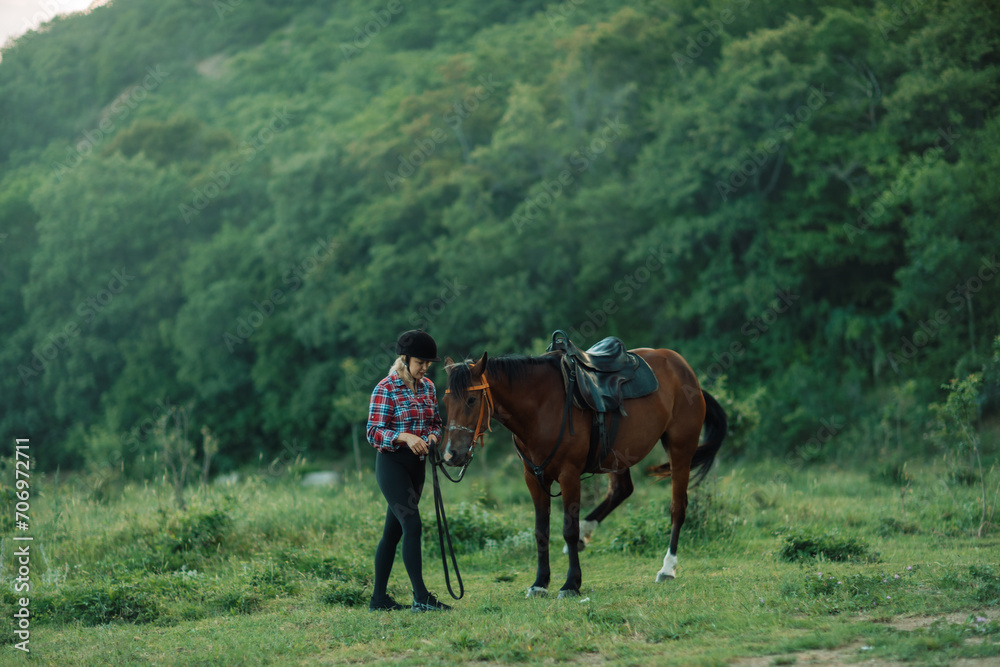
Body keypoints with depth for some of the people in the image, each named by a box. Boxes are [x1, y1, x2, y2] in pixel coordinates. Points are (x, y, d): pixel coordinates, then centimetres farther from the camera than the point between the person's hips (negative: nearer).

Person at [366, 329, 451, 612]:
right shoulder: (386, 389, -11)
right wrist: (404, 437, -29)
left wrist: (432, 437, -5)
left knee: (393, 531, 10)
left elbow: (436, 423, 18)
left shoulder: (427, 387, 9)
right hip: (392, 463, -7)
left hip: (417, 464, 7)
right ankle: (421, 597, -18)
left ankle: (379, 597, 15)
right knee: (412, 525, -16)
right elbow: (373, 432, -14)